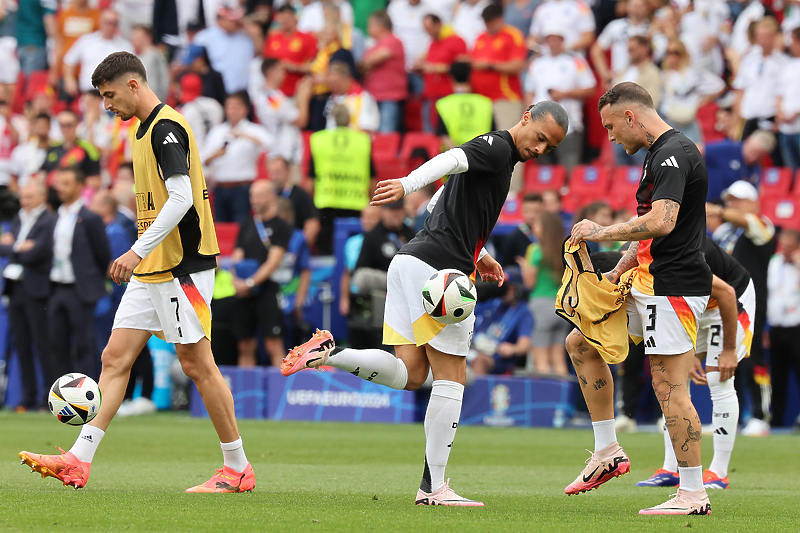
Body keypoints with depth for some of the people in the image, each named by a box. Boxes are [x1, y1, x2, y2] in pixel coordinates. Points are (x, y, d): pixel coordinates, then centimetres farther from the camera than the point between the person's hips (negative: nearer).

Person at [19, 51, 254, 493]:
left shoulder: (167, 128, -14)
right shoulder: (147, 129, 16)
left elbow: (182, 198, -22)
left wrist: (137, 251, -24)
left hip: (182, 267, -10)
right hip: (152, 270, 10)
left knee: (196, 364, -5)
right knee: (115, 358, 3)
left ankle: (237, 468, 4)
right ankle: (79, 460, 0)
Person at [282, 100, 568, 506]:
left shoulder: (497, 156, 25)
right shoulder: (497, 147, -5)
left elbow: (437, 208, 33)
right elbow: (449, 160, -26)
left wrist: (476, 255, 32)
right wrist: (408, 184, -44)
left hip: (410, 261, 9)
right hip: (438, 267, -9)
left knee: (409, 374, 4)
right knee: (450, 380, -2)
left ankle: (328, 352, -11)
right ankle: (433, 487, 0)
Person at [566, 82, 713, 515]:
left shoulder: (674, 154, -17)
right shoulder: (660, 154, 16)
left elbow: (662, 222, -30)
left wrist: (602, 232, -20)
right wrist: (618, 272, 17)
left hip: (673, 288, -11)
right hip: (647, 282, 11)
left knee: (669, 387, -10)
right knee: (580, 343, 14)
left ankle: (694, 493, -6)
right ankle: (608, 451, 15)